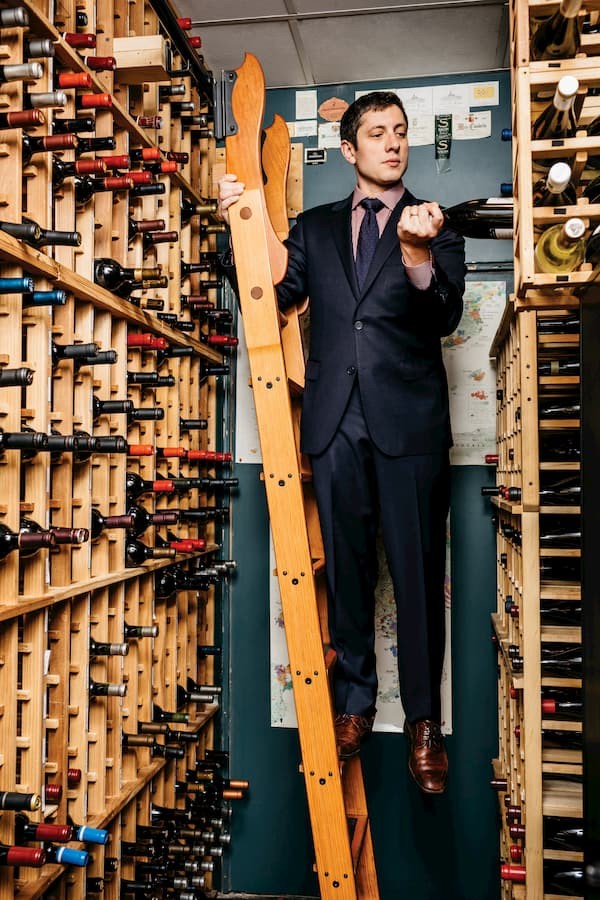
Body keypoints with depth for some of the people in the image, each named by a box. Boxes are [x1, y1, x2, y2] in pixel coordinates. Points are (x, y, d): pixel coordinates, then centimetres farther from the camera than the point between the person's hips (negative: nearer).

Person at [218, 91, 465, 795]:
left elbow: (444, 317, -7)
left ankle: (423, 721, 16)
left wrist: (418, 254, -26)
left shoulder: (435, 226, 9)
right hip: (336, 421, 2)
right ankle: (354, 702, 27)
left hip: (410, 420, -2)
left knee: (418, 573, 1)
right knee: (346, 569, 11)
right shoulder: (315, 227, 17)